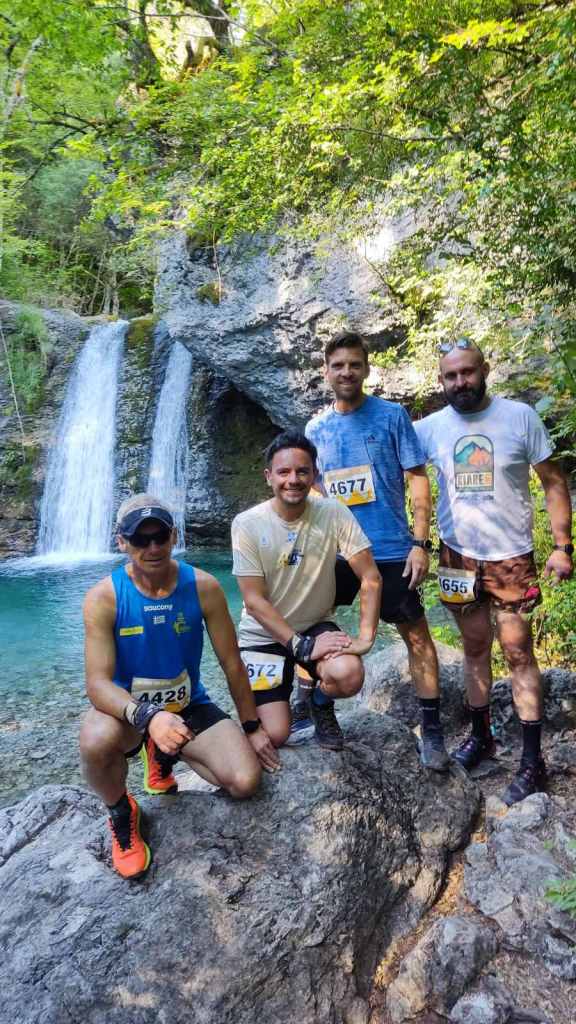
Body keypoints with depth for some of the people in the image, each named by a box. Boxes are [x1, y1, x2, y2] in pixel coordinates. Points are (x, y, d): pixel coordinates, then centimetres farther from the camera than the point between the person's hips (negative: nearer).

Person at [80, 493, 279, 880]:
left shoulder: (203, 587, -14)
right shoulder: (104, 597, -19)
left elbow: (232, 663, -5)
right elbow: (98, 682, -25)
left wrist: (251, 726, 2)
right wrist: (147, 716, -44)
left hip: (189, 706, 2)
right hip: (128, 707, -2)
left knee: (246, 781, -15)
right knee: (97, 742, -37)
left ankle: (166, 755, 14)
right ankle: (121, 812, -1)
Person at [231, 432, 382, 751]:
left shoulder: (334, 514, -13)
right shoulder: (247, 524, -16)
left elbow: (370, 577, -11)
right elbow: (254, 602, -16)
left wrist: (366, 637, -21)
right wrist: (302, 646, -21)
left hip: (316, 626, 2)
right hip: (264, 635, -1)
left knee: (349, 675, -29)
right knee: (273, 736, -12)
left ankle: (320, 703, 8)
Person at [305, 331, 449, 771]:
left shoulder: (392, 415, -3)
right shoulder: (316, 428, 7)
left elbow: (417, 478, -5)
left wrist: (420, 542, -13)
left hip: (390, 550, -3)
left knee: (416, 635, 3)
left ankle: (432, 729, 16)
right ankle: (306, 706, 30)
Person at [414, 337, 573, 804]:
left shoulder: (520, 416, -7)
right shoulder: (431, 427, -1)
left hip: (511, 557, -2)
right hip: (459, 556, 3)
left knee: (518, 652, 1)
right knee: (475, 648, 15)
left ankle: (533, 760, 13)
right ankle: (481, 734, 32)